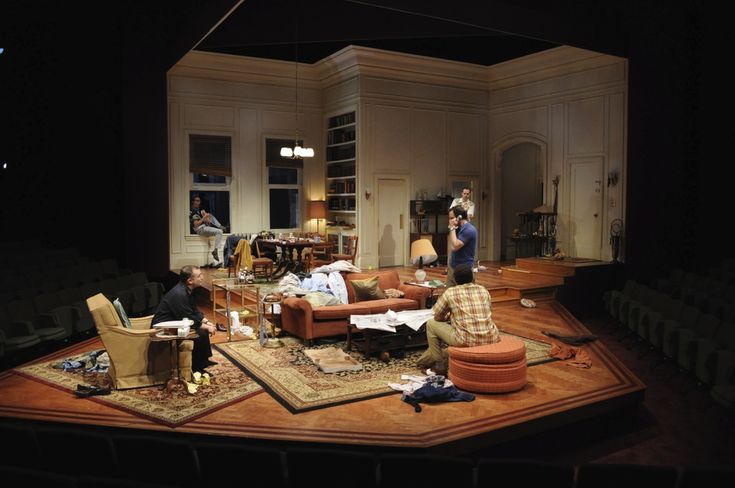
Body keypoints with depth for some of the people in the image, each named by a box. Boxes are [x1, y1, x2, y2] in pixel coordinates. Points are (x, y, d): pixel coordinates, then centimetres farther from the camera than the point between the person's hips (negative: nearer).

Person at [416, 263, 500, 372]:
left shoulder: (450, 292, 1)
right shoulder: (483, 290, 13)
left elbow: (438, 318, 10)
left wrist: (449, 317, 33)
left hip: (466, 341, -4)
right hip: (491, 339, 5)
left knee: (431, 324, 15)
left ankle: (439, 363, 20)